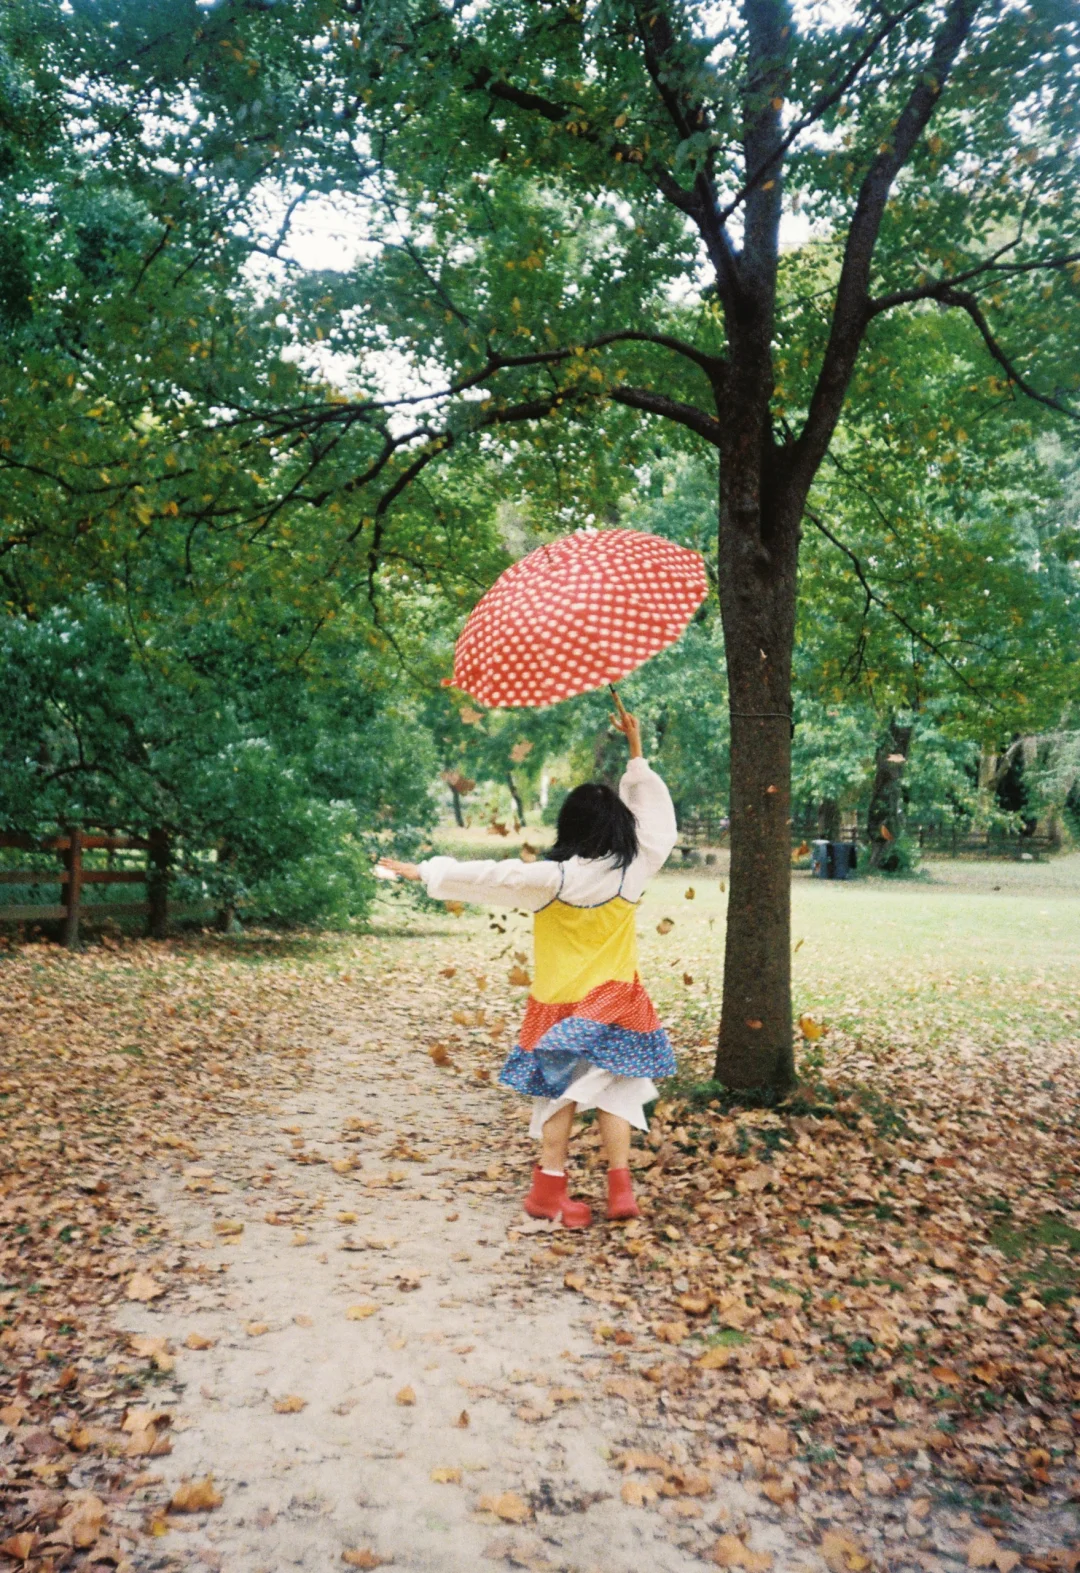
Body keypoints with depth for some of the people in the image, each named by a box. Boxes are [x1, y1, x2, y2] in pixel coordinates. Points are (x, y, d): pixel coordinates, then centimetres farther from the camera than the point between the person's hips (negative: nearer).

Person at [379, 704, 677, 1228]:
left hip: (560, 1006, -1)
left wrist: (423, 871, -6)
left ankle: (550, 1188, 16)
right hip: (614, 1006, 1)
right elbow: (655, 817, 3)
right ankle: (620, 1187, 8)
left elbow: (491, 877, -15)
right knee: (613, 1091, 11)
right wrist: (637, 751, 9)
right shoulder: (632, 872, -10)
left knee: (560, 1092, 11)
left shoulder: (549, 879, -15)